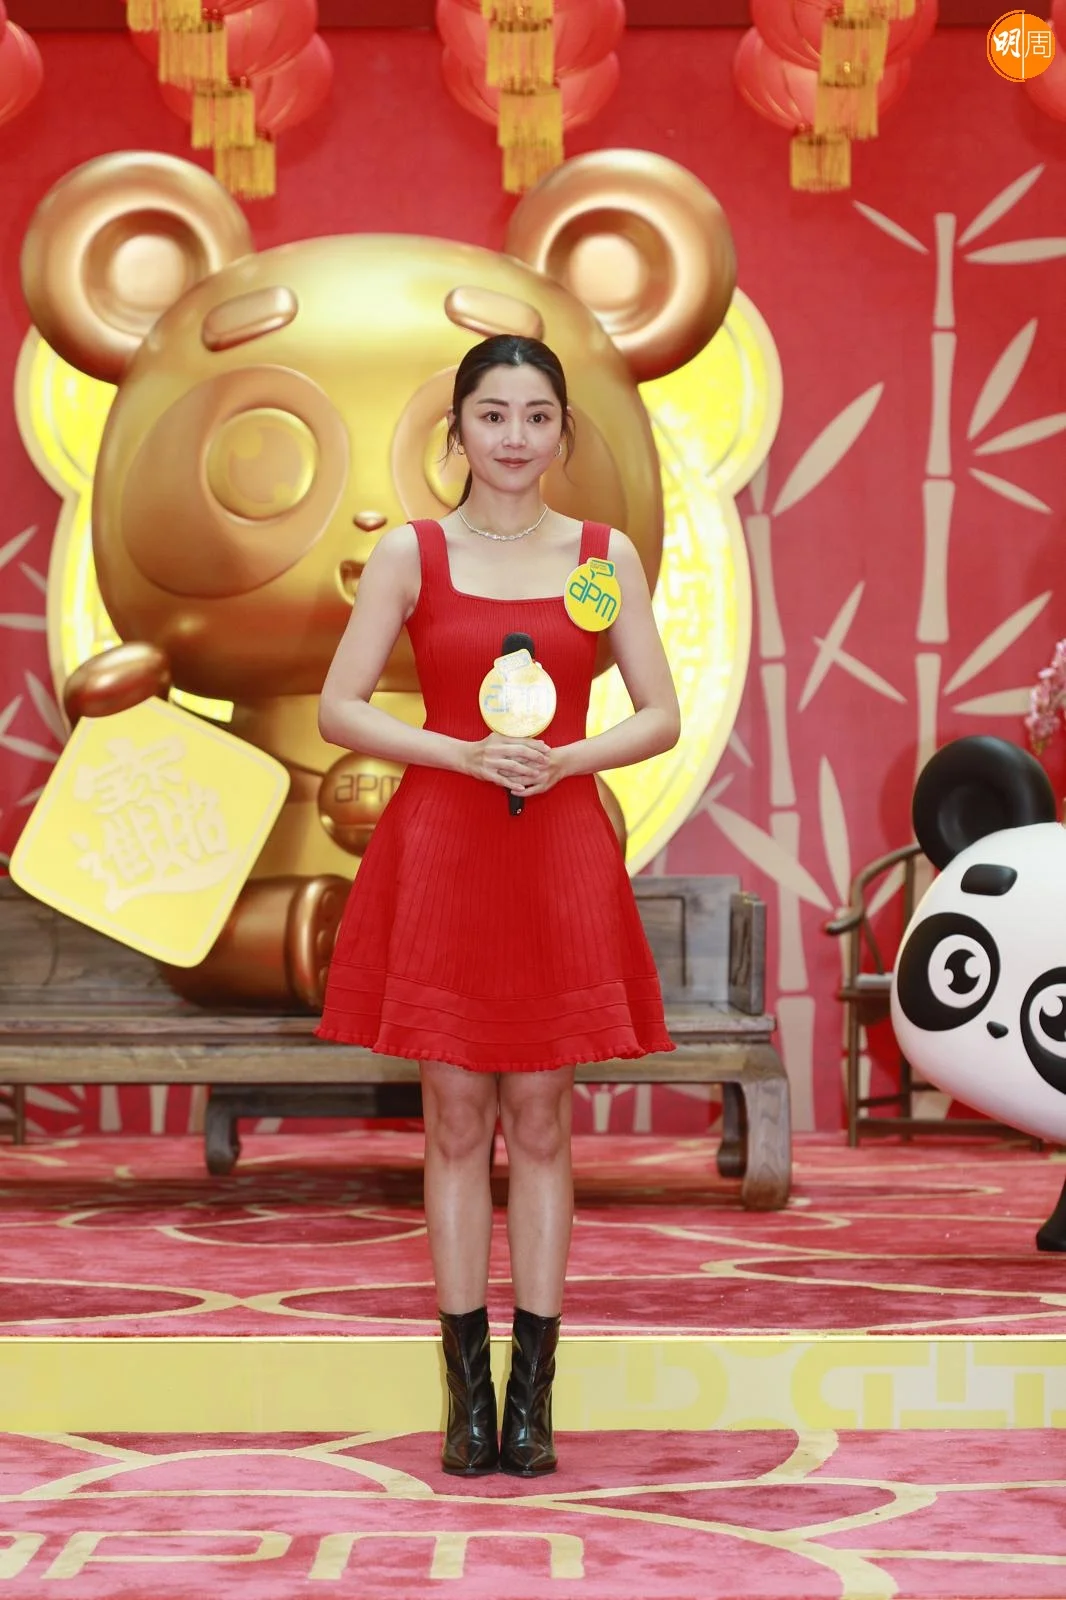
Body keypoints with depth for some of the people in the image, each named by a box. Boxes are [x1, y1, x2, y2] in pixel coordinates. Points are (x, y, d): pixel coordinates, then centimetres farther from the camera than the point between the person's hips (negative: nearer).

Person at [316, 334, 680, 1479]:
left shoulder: (607, 555, 6)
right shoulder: (409, 554, 2)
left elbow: (662, 715, 5)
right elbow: (338, 707, -1)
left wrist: (568, 759, -13)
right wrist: (465, 753, -14)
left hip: (560, 852, 1)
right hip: (438, 849, -1)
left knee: (540, 1123, 4)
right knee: (456, 1123, 2)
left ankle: (533, 1396, 10)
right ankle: (467, 1395, 10)